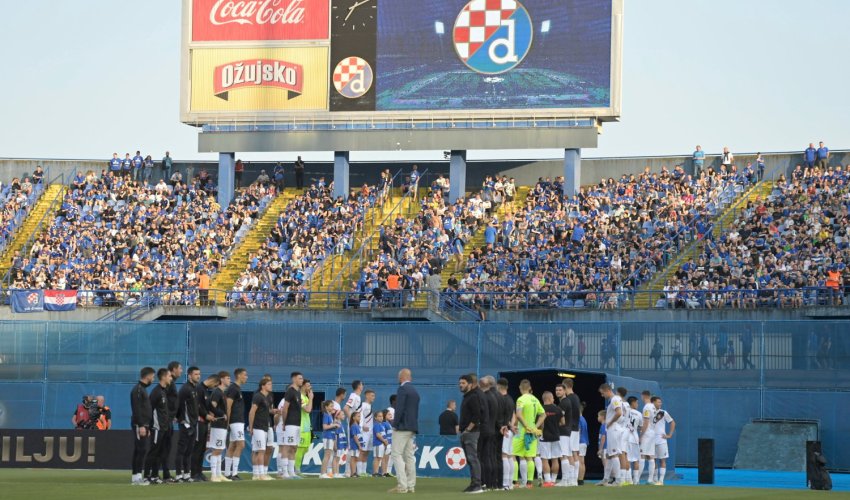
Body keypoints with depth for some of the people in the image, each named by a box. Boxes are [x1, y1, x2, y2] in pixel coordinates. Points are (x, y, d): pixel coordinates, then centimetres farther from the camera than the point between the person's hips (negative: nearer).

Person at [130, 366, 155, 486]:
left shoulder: (143, 389, 20)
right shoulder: (137, 389, -11)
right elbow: (136, 409, -19)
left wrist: (147, 427, 22)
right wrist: (141, 426, -23)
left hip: (143, 425, 10)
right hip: (139, 425, -10)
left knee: (139, 451, 9)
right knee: (141, 450, -12)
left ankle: (136, 477, 10)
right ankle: (137, 477, -13)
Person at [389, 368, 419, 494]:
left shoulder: (402, 389, -10)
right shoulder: (415, 391, 16)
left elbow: (399, 408, -17)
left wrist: (395, 425, -11)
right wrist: (414, 425, 18)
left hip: (402, 427, -9)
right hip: (412, 428, 9)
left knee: (397, 455, -8)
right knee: (409, 456, 9)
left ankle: (402, 486, -15)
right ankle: (411, 486, 6)